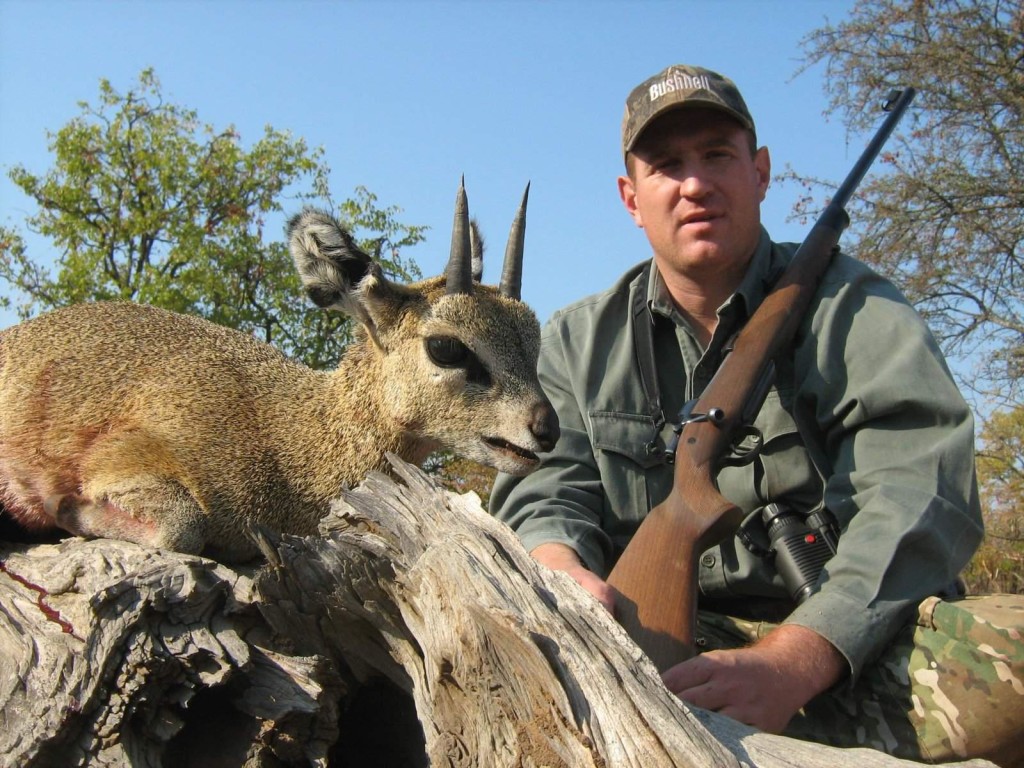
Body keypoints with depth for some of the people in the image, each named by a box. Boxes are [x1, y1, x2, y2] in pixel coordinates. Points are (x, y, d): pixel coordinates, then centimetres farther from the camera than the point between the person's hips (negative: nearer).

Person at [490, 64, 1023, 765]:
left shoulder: (854, 309, 6)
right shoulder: (580, 340, 16)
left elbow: (917, 497, -9)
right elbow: (549, 490, 7)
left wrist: (788, 662, -26)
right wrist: (563, 574, -21)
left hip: (848, 648, -1)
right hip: (658, 647, 2)